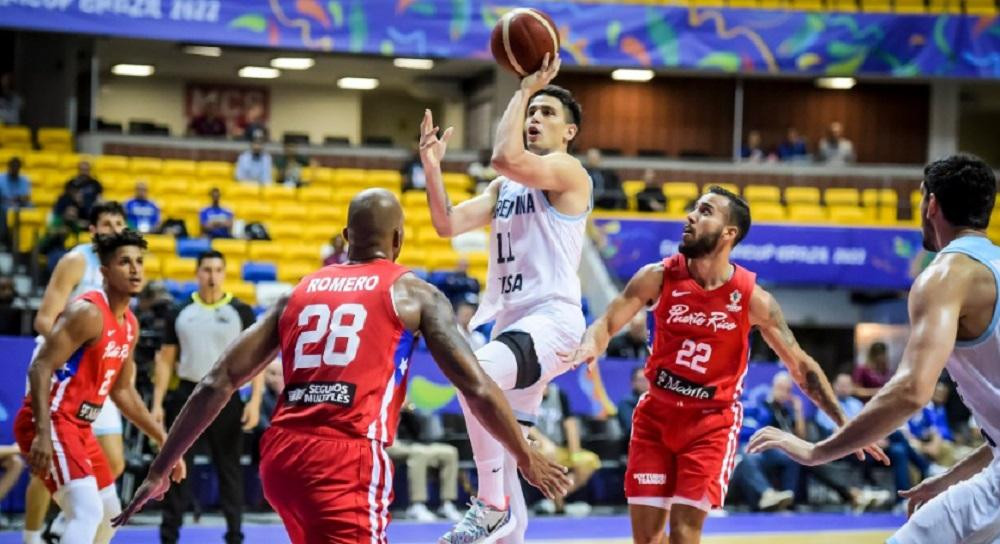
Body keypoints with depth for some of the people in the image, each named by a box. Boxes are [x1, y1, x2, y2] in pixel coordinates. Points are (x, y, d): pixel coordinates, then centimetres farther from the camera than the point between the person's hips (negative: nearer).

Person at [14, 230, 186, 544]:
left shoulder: (130, 325, 13)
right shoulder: (88, 312, -16)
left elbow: (123, 391, 23)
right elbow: (40, 367, -23)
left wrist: (164, 440, 22)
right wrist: (43, 434, -33)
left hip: (79, 427, 10)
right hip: (51, 422, -10)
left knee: (109, 515, 19)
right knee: (88, 513, -24)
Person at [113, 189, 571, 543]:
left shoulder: (299, 293, 19)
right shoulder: (414, 293, 8)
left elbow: (217, 384, 13)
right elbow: (477, 388, 3)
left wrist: (159, 471, 17)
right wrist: (527, 459, 16)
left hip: (281, 455, 6)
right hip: (351, 458, -6)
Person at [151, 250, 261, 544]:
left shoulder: (241, 311, -1)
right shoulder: (180, 313, 5)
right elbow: (166, 359, 9)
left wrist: (255, 401, -11)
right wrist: (157, 403, 2)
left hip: (225, 398, -2)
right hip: (187, 395, 2)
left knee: (229, 469, 4)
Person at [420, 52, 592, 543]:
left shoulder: (567, 170, -4)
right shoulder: (504, 187, 21)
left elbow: (506, 158, -22)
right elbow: (448, 224, 13)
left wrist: (526, 87, -13)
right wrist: (432, 168, 1)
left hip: (553, 319, -9)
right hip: (508, 321, 9)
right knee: (500, 465, 11)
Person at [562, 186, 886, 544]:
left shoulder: (752, 298, -12)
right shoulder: (658, 277, -8)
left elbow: (800, 365, -5)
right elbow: (607, 323, -10)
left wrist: (846, 425, -8)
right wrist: (589, 347, -35)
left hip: (712, 421, -2)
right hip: (656, 414, 2)